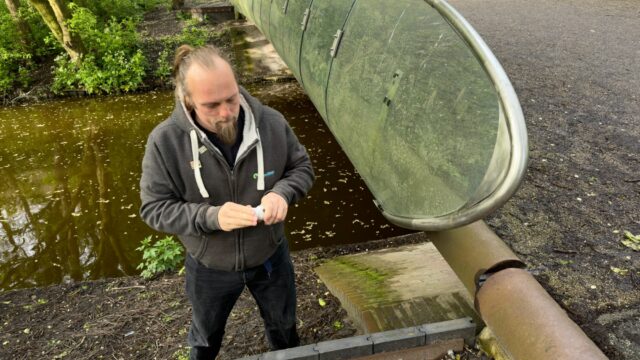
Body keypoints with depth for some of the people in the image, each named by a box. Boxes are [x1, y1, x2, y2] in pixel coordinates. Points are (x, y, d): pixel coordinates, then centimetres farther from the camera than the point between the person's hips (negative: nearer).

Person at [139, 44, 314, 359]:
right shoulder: (165, 141, -25)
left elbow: (302, 167, -5)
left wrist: (283, 192, -28)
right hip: (209, 268, -1)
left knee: (283, 325, 29)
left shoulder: (271, 123, -20)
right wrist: (211, 216, -34)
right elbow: (154, 208, -18)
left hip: (270, 256, 2)